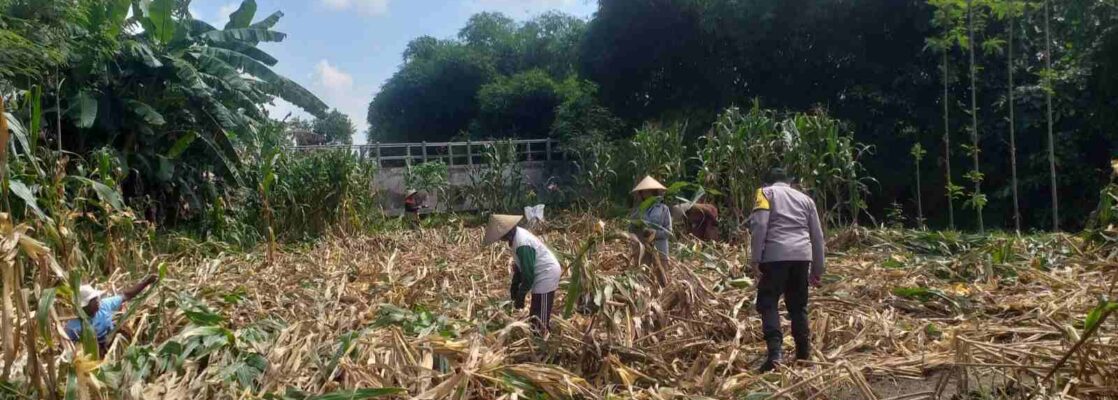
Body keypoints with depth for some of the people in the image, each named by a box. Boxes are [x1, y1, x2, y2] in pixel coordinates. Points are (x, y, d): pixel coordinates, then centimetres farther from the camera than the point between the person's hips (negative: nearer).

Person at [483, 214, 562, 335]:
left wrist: (520, 296, -14)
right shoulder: (517, 235, 1)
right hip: (542, 274, 10)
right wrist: (514, 285, 12)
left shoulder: (522, 244, -30)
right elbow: (521, 265, 13)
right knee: (535, 315, 20)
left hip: (546, 274, -10)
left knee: (540, 320, -3)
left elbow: (528, 274, -24)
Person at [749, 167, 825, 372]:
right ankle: (804, 353, 19)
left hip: (775, 255, -4)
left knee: (768, 303, 0)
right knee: (798, 305, 16)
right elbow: (817, 236, 22)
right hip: (802, 256, 4)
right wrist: (817, 269, 26)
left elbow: (759, 225, -6)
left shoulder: (766, 192, 11)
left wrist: (755, 258, -7)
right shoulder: (805, 198, 24)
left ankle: (774, 352, -16)